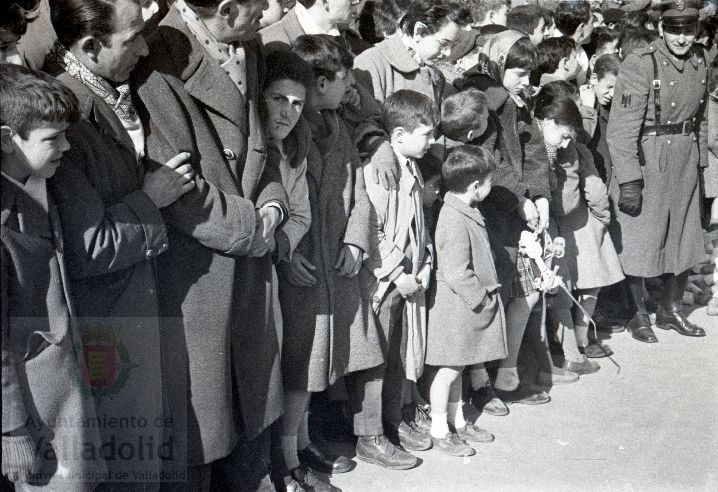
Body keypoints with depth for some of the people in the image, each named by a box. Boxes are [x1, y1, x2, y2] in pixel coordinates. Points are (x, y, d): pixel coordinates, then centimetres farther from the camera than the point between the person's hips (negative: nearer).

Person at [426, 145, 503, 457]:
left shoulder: (466, 211, 7)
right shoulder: (455, 221, -24)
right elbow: (456, 274, -26)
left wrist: (485, 296, 13)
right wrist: (481, 300, -17)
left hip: (470, 302, 10)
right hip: (457, 305, -10)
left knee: (457, 367, 19)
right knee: (450, 369, 1)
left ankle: (458, 423, 32)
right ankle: (439, 432, 13)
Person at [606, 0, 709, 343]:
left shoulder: (699, 62, 3)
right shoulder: (640, 65, -18)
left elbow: (699, 116, 14)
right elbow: (622, 128, -20)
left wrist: (699, 160, 12)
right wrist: (628, 180, -22)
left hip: (685, 166, 7)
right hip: (646, 164, -6)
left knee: (684, 237, 15)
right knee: (639, 239, 5)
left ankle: (671, 309, 33)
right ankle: (639, 314, 24)